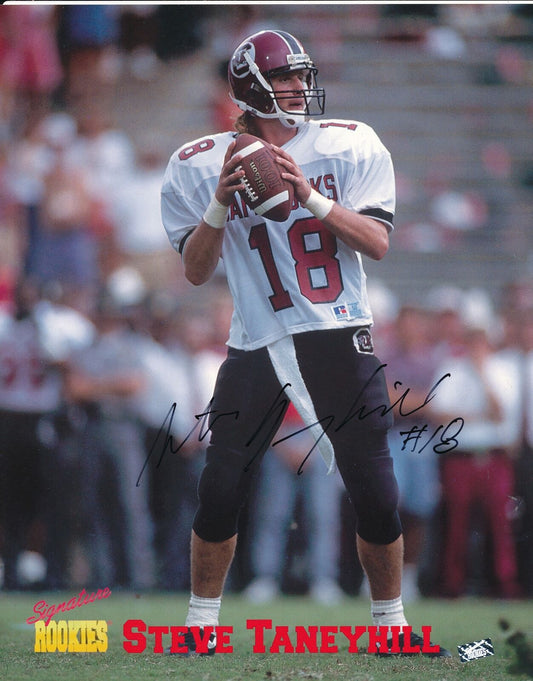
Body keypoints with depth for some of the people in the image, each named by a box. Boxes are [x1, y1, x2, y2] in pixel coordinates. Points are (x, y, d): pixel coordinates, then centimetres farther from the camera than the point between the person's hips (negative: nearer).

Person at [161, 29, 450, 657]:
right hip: (256, 346, 0)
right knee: (220, 492, -4)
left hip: (339, 338, 0)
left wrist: (310, 196, -18)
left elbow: (378, 243, -6)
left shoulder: (350, 146, 1)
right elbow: (196, 271, 1)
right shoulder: (198, 167, 2)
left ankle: (390, 623, 15)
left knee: (376, 495, -1)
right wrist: (220, 205, -15)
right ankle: (201, 623, 12)